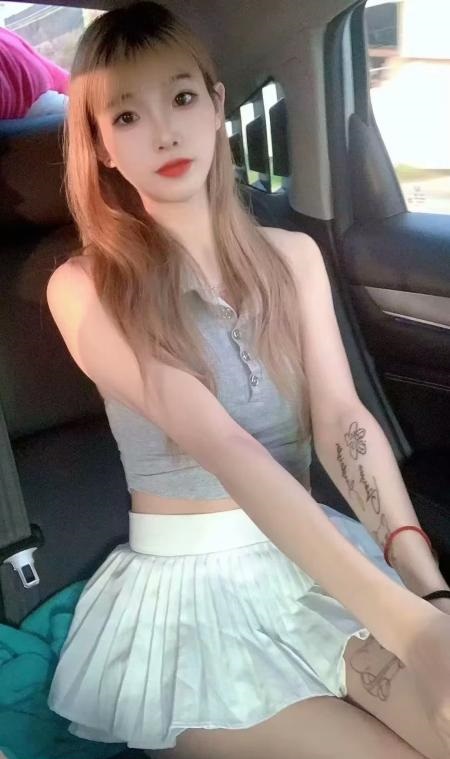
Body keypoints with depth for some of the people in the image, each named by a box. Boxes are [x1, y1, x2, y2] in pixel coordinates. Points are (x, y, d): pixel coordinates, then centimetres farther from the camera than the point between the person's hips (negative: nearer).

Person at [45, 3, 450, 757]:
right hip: (184, 586, -3)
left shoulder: (292, 256, 5)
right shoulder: (83, 289, -9)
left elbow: (341, 420, -7)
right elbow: (223, 446, -22)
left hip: (319, 561, 4)